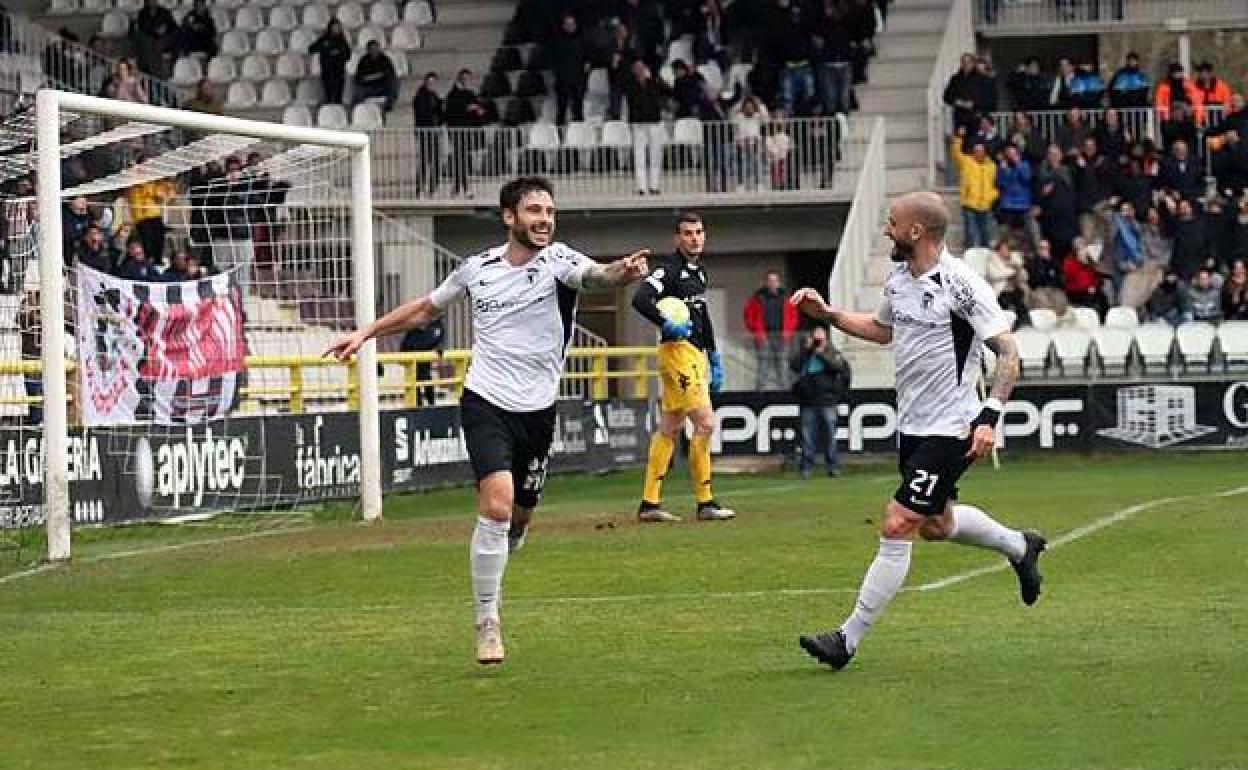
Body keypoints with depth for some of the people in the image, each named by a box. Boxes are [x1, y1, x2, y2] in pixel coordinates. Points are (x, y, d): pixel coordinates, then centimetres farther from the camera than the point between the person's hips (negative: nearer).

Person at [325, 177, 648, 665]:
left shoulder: (559, 261, -6)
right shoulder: (478, 269, 1)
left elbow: (597, 275, -30)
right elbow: (426, 309, 19)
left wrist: (622, 273, -52)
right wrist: (367, 333, 19)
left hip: (538, 410, 2)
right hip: (486, 404, -1)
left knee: (520, 516, 13)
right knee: (497, 504, -20)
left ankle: (487, 584, 44)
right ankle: (487, 623, -12)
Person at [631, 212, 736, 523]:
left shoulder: (698, 271, 18)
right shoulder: (668, 269, -10)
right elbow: (640, 299, -24)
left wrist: (714, 358, 24)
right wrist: (667, 325, -31)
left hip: (696, 354, 9)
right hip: (677, 351, -9)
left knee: (669, 429, 9)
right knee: (705, 424, -12)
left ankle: (649, 503, 12)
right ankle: (705, 503, -7)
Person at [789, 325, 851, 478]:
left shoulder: (831, 353, 6)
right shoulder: (804, 354, 13)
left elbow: (840, 366, -13)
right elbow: (794, 365, -3)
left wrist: (822, 354, -11)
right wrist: (806, 349, -5)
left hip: (827, 401, -2)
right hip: (808, 401, 2)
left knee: (830, 434, -1)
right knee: (808, 435, 2)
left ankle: (832, 466, 4)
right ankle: (806, 466, 6)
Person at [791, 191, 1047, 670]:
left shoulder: (960, 285, -19)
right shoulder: (898, 280, 5)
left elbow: (1008, 352, -17)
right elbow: (883, 329, 27)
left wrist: (989, 418, -25)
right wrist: (826, 313, 17)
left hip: (949, 430, -9)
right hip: (912, 427, 9)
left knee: (897, 527, -12)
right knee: (936, 524, 23)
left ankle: (848, 639, -9)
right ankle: (1020, 547, 48)